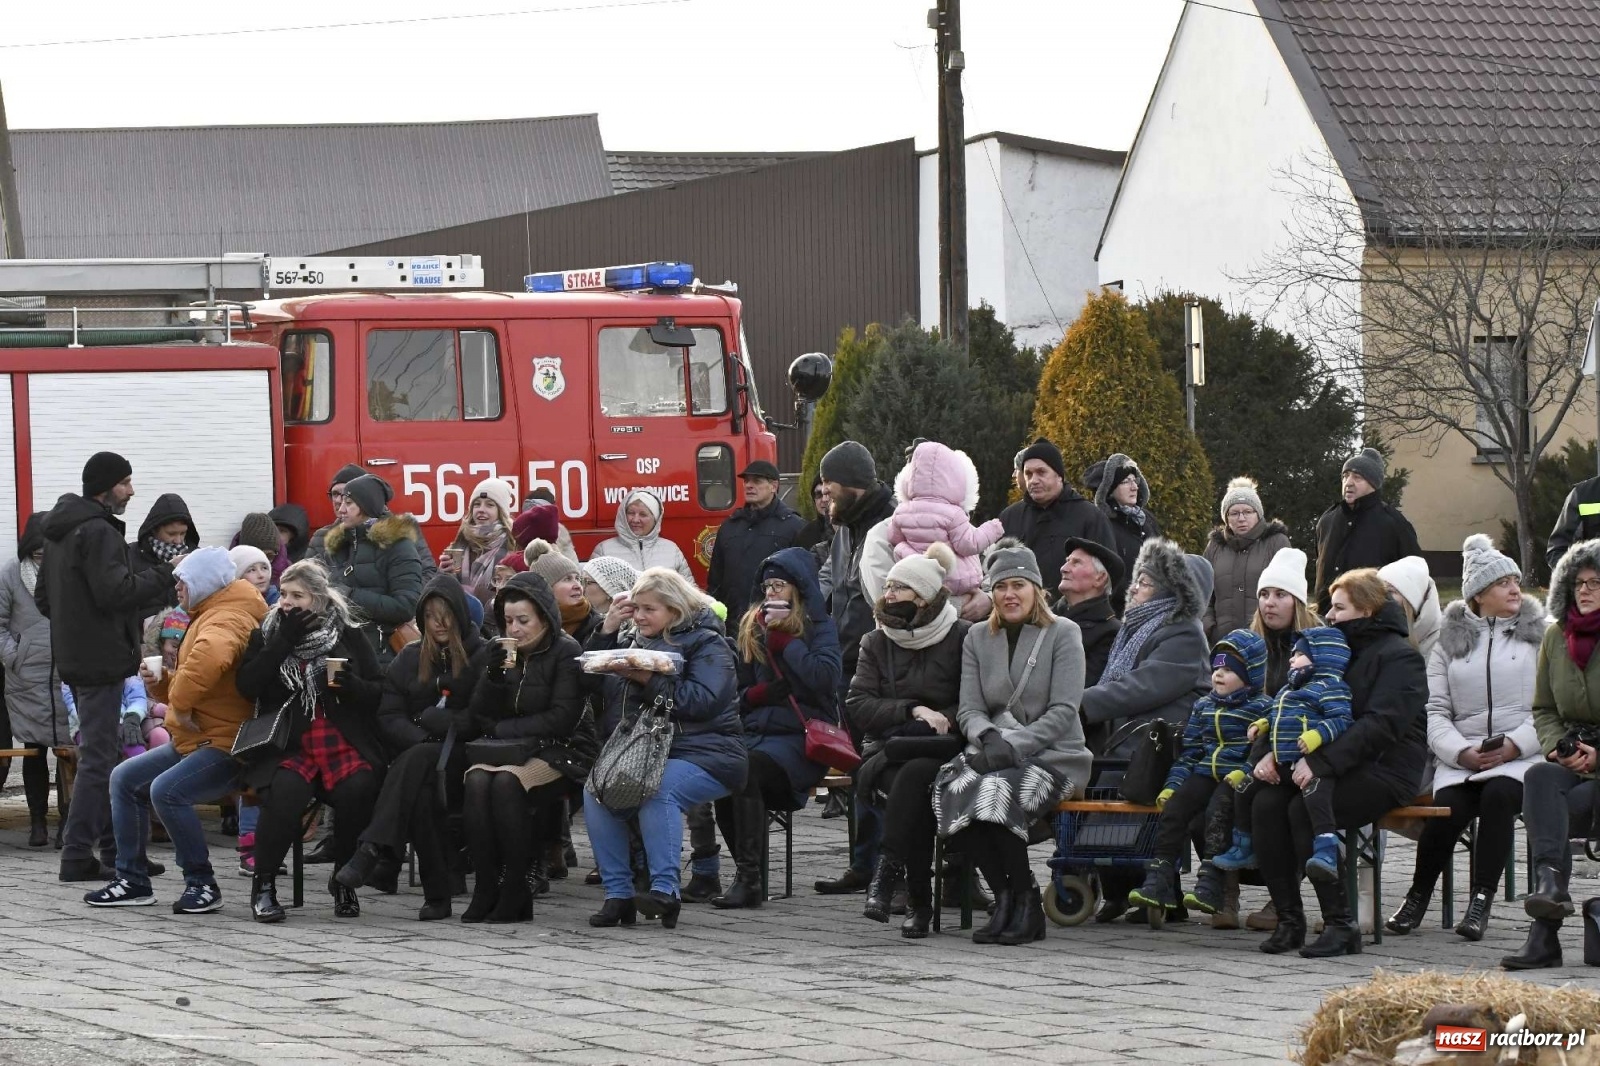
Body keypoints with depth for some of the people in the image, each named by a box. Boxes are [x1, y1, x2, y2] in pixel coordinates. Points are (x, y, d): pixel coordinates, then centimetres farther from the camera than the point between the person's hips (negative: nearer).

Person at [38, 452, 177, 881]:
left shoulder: (58, 532, 16)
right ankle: (77, 854, -8)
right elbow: (117, 591, -25)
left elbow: (43, 598, 22)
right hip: (102, 659, -10)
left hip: (73, 657, 10)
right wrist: (166, 573, -16)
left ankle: (113, 849, 21)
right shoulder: (98, 532, -16)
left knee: (101, 752, 16)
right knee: (98, 757, -7)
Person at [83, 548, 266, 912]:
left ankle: (201, 883, -18)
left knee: (167, 790, -31)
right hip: (193, 742, 12)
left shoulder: (225, 620, -17)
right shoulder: (207, 617, 20)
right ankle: (132, 880, 15)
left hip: (226, 745, -12)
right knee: (125, 779, 13)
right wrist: (161, 685, 6)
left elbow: (210, 655, -43)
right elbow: (188, 683, 28)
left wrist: (182, 702, -32)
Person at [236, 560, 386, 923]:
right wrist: (284, 641, -6)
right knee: (286, 791, -33)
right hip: (286, 746, 0)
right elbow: (247, 685, -2)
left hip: (344, 743, 0)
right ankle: (263, 885, -15)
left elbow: (378, 693, 8)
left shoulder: (349, 636, 12)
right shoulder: (267, 634, 14)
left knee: (357, 790, -31)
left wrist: (350, 685, -13)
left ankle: (344, 882, -8)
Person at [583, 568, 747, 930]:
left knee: (658, 791, -35)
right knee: (595, 790, -21)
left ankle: (665, 890, -34)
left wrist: (649, 681, -21)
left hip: (702, 753, -6)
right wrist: (606, 632, 4)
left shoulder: (706, 643, -2)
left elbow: (704, 700, -16)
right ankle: (617, 893, -19)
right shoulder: (630, 639, 18)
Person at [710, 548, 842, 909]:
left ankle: (748, 877, -33)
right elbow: (738, 692, 21)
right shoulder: (752, 628, 20)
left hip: (801, 736, -4)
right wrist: (761, 693, -2)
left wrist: (782, 636, -7)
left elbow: (823, 678, -13)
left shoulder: (819, 627, 6)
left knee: (746, 770, -34)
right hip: (755, 732, 4)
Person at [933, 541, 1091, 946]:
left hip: (1053, 755, -4)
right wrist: (986, 736, -15)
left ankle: (1027, 904, -18)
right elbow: (969, 709, 9)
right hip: (993, 753, 4)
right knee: (951, 790, -30)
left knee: (998, 793, -35)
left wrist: (1014, 745, -18)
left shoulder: (1062, 634, 2)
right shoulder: (978, 638, 16)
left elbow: (1063, 711, -7)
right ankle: (1004, 896, -18)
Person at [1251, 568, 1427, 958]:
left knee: (1304, 808, -30)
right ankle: (1287, 918, -17)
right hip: (1338, 763, 7)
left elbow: (1382, 724, -20)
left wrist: (1321, 761, -29)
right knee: (1267, 802, -19)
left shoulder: (1398, 657, -6)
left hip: (1385, 769, -7)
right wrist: (1275, 752, -3)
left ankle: (1341, 925, -26)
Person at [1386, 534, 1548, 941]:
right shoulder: (1451, 640, 14)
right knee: (1448, 807, -28)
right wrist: (1461, 752, -10)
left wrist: (1514, 745, -12)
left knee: (1498, 794, -33)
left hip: (1521, 755, -1)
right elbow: (1434, 711, 7)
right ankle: (1417, 898, -6)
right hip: (1461, 758, 1)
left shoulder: (1539, 634, 10)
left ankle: (1480, 902, -26)